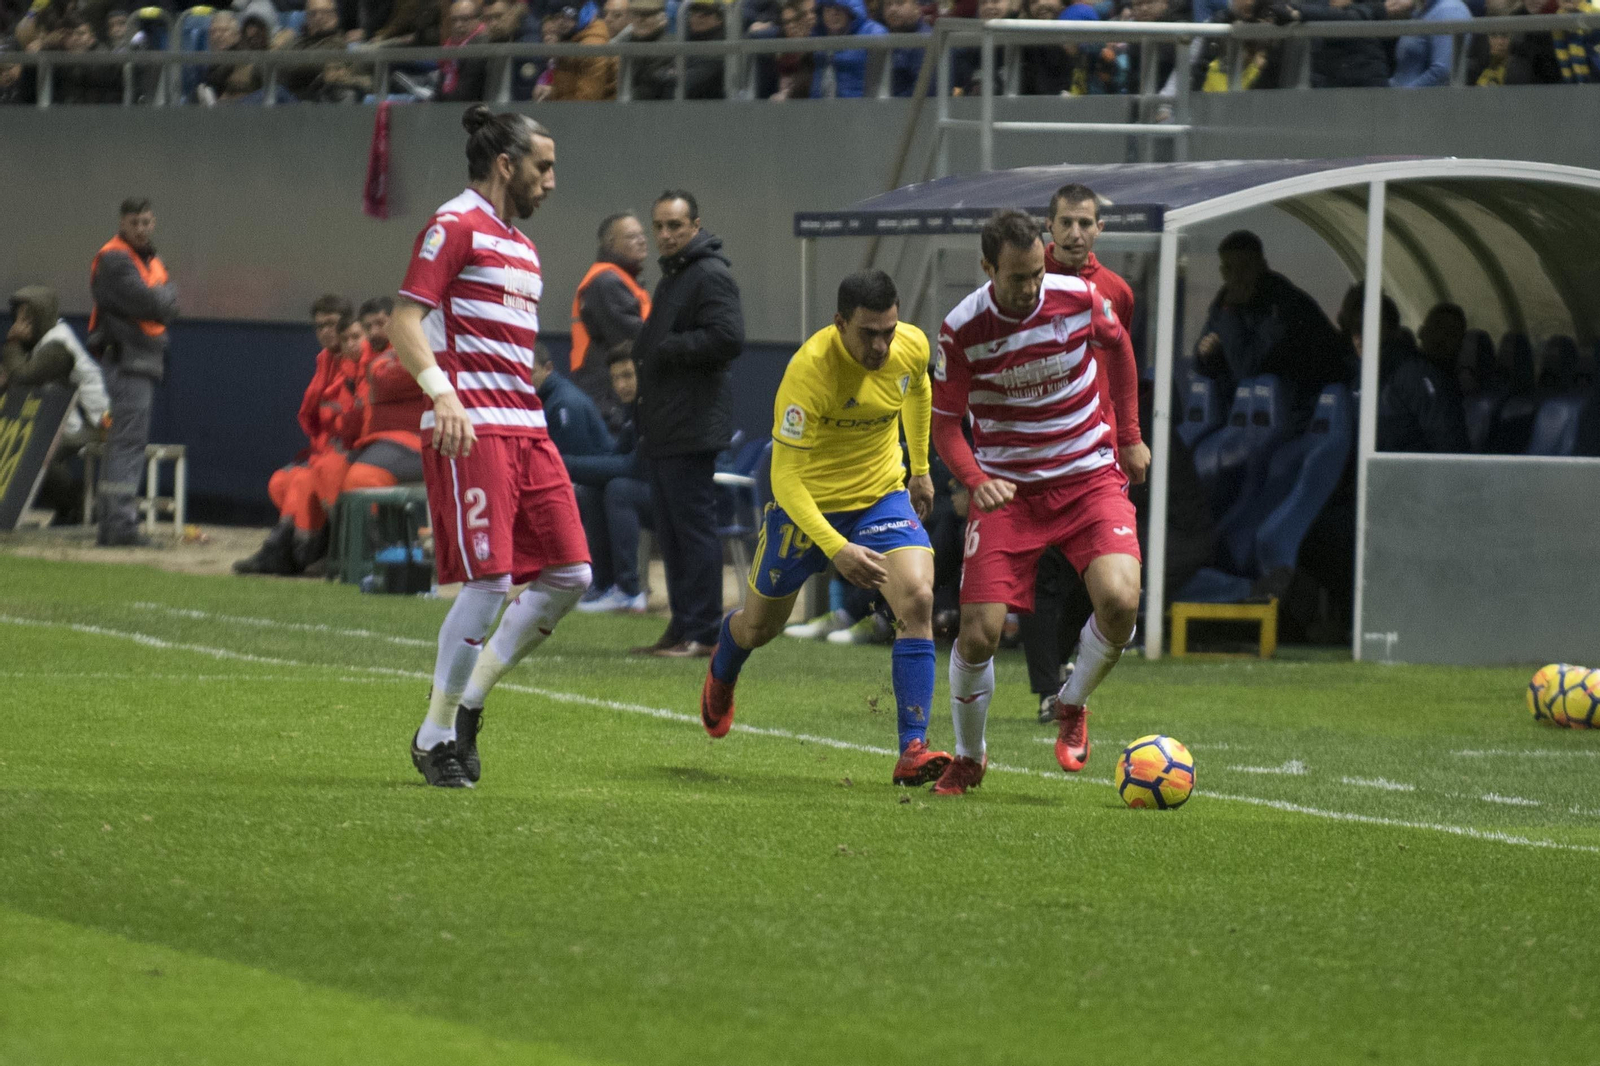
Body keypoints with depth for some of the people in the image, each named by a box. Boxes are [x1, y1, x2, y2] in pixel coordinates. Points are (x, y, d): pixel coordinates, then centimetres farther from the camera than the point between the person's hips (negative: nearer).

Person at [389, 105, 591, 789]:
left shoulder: (520, 246, 22)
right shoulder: (455, 226, -5)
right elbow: (405, 319, -13)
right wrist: (441, 390, -26)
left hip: (526, 430, 9)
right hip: (470, 431, -9)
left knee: (569, 575, 3)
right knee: (489, 582, -12)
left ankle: (468, 702, 15)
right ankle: (435, 736, 1)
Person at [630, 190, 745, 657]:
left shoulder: (711, 276, -10)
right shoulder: (670, 278, 23)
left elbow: (727, 338, -22)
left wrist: (665, 348, -15)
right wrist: (642, 350, 13)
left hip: (692, 427, -11)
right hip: (664, 431, 11)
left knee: (694, 526, -10)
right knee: (670, 531, 11)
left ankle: (702, 632, -9)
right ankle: (682, 629, 16)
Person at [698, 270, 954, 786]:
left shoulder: (913, 347, -15)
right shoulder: (809, 371, -32)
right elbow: (785, 477, -31)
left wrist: (920, 468, 20)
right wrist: (836, 549, -41)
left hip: (882, 497, 3)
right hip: (807, 504, -3)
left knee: (917, 600, -23)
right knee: (760, 625, 17)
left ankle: (913, 752, -23)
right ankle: (722, 672, 57)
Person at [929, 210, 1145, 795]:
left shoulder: (1079, 299, -11)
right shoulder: (962, 329, -15)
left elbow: (1117, 346, 12)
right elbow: (945, 422, -5)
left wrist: (1130, 436, 15)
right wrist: (977, 480, -24)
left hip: (1089, 477, 1)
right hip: (1007, 488, -1)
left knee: (1119, 600, -24)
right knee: (979, 633, -10)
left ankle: (1073, 706, 7)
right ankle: (968, 759, 17)